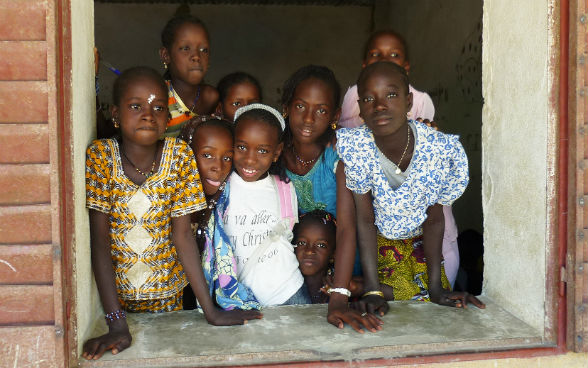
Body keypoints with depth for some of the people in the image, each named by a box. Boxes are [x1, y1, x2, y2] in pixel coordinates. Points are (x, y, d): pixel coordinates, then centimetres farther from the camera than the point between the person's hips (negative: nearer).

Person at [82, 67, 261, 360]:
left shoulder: (179, 154, -10)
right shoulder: (100, 156, -14)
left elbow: (182, 234, -10)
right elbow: (99, 240, -17)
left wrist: (211, 311, -15)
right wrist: (117, 323, -25)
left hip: (167, 294, 1)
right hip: (113, 292, -1)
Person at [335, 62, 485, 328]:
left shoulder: (440, 149, -26)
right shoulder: (352, 146, -28)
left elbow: (433, 219, -13)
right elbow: (365, 220, -23)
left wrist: (436, 287, -14)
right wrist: (372, 291, -25)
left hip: (418, 244, 2)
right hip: (370, 246, -1)